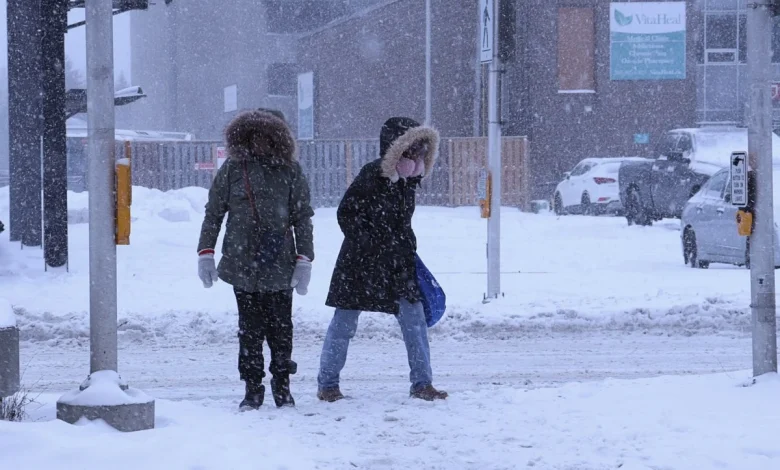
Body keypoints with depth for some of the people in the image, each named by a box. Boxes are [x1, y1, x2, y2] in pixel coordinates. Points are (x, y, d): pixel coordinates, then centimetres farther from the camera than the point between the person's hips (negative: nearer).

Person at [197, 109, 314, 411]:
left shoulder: (290, 171, 4)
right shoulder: (232, 170, 4)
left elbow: (302, 217, 5)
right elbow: (213, 213, 9)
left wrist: (304, 259, -2)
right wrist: (205, 254, 4)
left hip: (279, 264, 0)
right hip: (242, 263, 0)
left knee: (281, 327, 2)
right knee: (249, 328, 2)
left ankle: (282, 385, 17)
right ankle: (253, 388, 9)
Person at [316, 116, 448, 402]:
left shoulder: (408, 181, 6)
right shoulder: (371, 177, -17)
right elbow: (346, 215, -16)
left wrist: (409, 250, 12)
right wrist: (371, 246, -20)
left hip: (397, 265, 6)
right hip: (360, 264, -6)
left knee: (414, 318, -1)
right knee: (345, 320, 3)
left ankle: (421, 383, 7)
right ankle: (327, 383, 14)